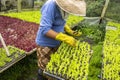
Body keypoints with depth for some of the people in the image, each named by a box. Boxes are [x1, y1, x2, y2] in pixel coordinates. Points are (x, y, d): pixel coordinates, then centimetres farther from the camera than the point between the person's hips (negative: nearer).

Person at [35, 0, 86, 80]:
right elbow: (45, 30, -31)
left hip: (56, 43, 7)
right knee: (44, 68, 10)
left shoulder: (63, 7, -4)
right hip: (45, 44, -7)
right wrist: (65, 38, -32)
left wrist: (71, 32, -1)